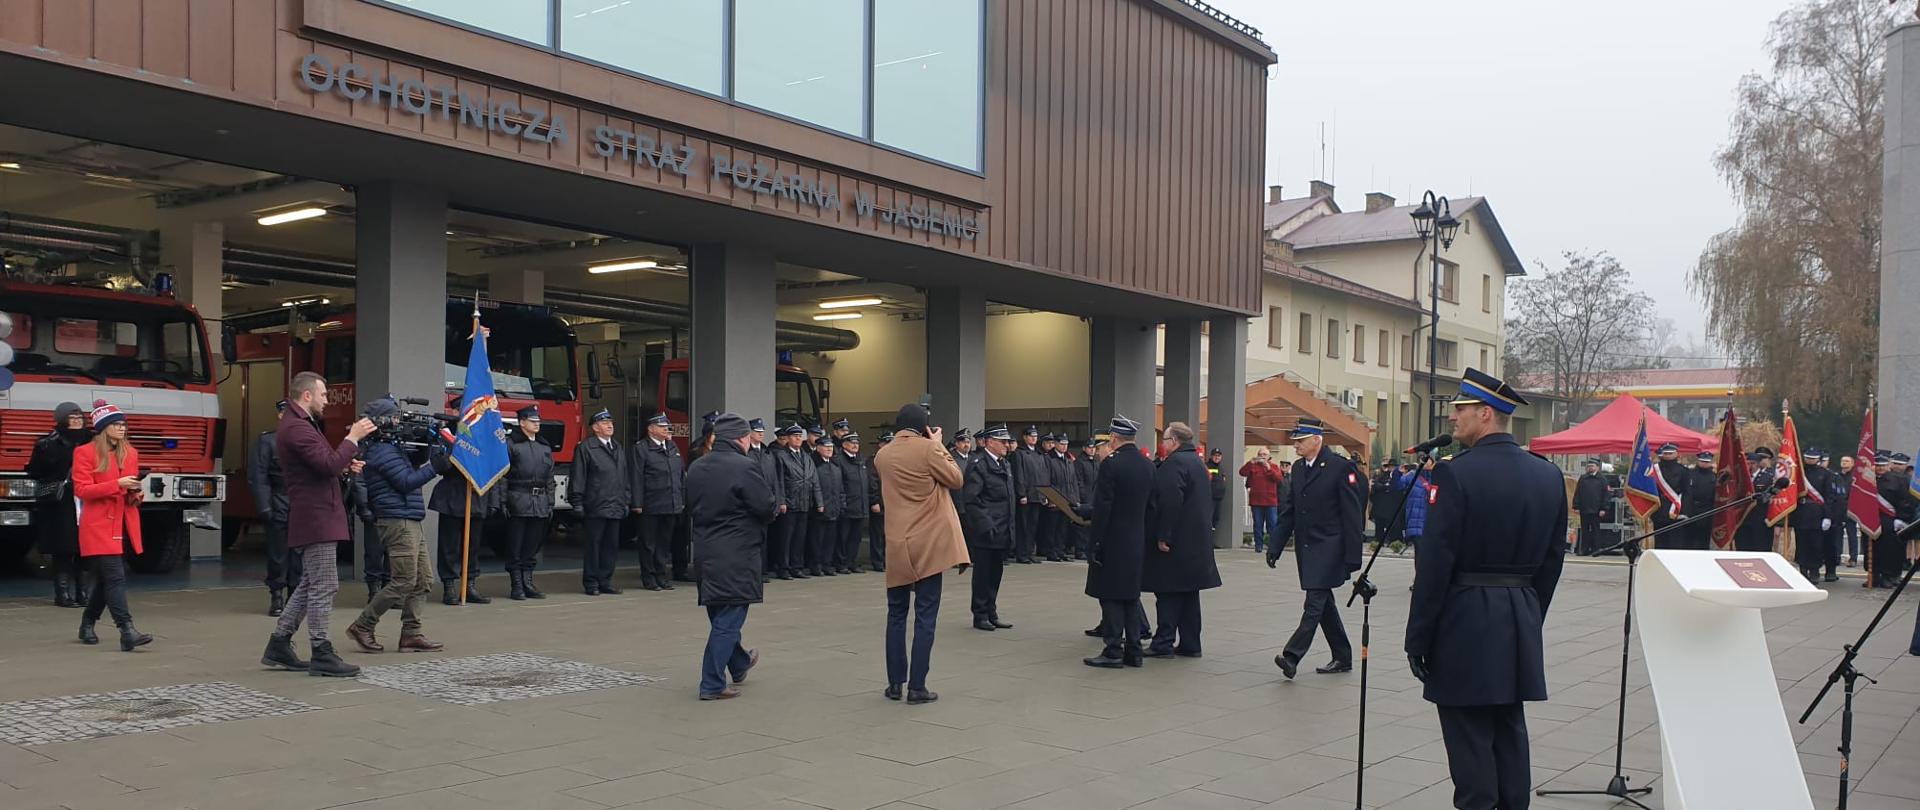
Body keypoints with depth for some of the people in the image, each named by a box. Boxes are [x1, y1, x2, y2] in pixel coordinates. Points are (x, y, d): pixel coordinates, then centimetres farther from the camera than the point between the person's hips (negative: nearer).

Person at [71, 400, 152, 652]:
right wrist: (117, 484, -21)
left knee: (105, 579, 15)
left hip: (124, 525, 7)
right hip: (99, 526, -7)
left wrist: (136, 494, 1)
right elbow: (81, 490, -12)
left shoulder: (131, 453, 13)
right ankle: (127, 631, -19)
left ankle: (87, 625, 31)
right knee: (115, 578, -14)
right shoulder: (85, 452, -5)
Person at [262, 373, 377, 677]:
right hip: (316, 517, -11)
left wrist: (345, 466, 9)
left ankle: (278, 646, 21)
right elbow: (329, 464, -25)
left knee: (310, 585, 16)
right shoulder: (296, 428, -16)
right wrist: (353, 437, -14)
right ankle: (322, 656, 1)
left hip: (314, 517, 11)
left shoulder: (300, 424, 18)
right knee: (323, 587, -5)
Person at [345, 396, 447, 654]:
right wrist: (436, 466, -15)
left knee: (423, 580, 9)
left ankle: (411, 634, 11)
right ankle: (362, 627, 2)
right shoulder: (383, 451, -12)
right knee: (404, 582, -8)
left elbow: (410, 467, 22)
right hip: (398, 522, -10)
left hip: (410, 522, 10)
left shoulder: (391, 447, 19)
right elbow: (406, 482, -15)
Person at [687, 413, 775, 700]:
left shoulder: (695, 468, 5)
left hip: (705, 552, 8)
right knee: (728, 619, -1)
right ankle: (712, 685, 0)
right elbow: (767, 509, -16)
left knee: (720, 615, 22)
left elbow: (691, 508, 12)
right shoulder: (744, 467, -18)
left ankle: (739, 664, 42)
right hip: (737, 555, -8)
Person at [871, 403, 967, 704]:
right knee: (925, 617, 0)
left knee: (896, 614, 13)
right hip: (929, 544, -4)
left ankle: (895, 684, 14)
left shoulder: (882, 455, 6)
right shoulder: (927, 448, -9)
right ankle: (917, 687, 0)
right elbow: (955, 479, -3)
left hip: (897, 545, 4)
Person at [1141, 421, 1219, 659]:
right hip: (1197, 540, 9)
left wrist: (1162, 536, -21)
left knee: (1168, 593, -4)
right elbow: (1206, 502, 22)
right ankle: (1190, 645, 15)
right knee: (1189, 593, 11)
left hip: (1175, 541, -9)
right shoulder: (1198, 462, 16)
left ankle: (1164, 643, -2)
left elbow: (1170, 503, -23)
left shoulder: (1174, 463, -15)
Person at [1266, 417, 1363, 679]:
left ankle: (1292, 656, -15)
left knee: (1315, 602, -11)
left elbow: (1352, 515, -11)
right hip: (1306, 547, 8)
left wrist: (1352, 556, -14)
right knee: (1324, 603, 13)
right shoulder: (1298, 468, 11)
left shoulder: (1341, 467, -10)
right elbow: (1288, 511, 14)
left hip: (1328, 547, -8)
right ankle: (1343, 658, 24)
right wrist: (1275, 546, 7)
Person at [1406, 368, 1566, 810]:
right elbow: (1553, 558, 11)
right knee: (1510, 735, 16)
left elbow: (1435, 563, -15)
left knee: (1470, 739, 0)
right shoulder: (1549, 475, 6)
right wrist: (1529, 618, 19)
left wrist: (1418, 638, -9)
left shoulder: (1456, 473, -15)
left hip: (1466, 624, -7)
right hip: (1521, 623, 7)